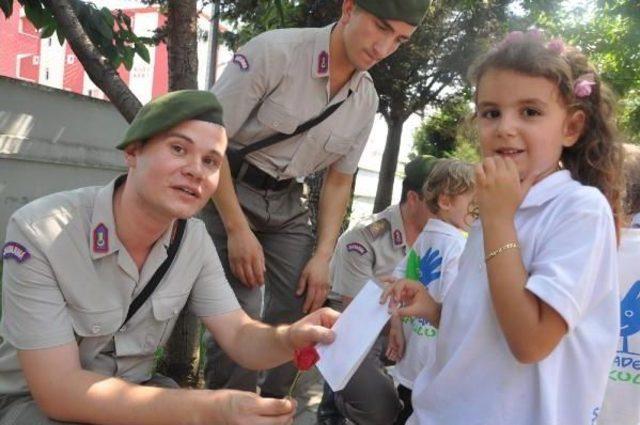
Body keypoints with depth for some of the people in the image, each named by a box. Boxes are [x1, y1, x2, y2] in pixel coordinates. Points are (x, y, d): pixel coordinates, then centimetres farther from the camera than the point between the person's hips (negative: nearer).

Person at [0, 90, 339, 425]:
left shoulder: (195, 239, -10)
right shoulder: (39, 233, -26)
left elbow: (241, 338, -9)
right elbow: (58, 389, -28)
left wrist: (290, 339, -34)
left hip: (134, 393, 5)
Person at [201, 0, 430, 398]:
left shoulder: (367, 100, 1)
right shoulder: (276, 51, -18)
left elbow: (339, 179, 9)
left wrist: (323, 256, -1)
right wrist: (237, 229, -19)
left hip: (287, 204, 6)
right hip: (227, 190, -5)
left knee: (301, 315, 1)